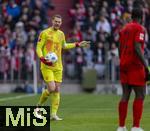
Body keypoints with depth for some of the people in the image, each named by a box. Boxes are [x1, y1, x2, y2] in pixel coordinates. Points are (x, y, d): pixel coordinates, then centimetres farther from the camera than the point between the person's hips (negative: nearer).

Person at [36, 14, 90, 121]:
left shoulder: (61, 34, 13)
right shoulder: (45, 33, -6)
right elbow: (38, 48, -6)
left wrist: (77, 45, 28)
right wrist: (43, 59, -23)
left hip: (58, 66, 6)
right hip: (47, 66, -6)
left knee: (57, 90, 2)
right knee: (51, 88, -16)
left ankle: (54, 114, 6)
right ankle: (40, 104, 9)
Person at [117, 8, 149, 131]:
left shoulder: (124, 29, 15)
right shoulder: (140, 29, -8)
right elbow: (137, 48, -19)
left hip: (124, 64, 7)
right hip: (135, 65, -7)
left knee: (125, 95, 8)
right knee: (140, 95, -3)